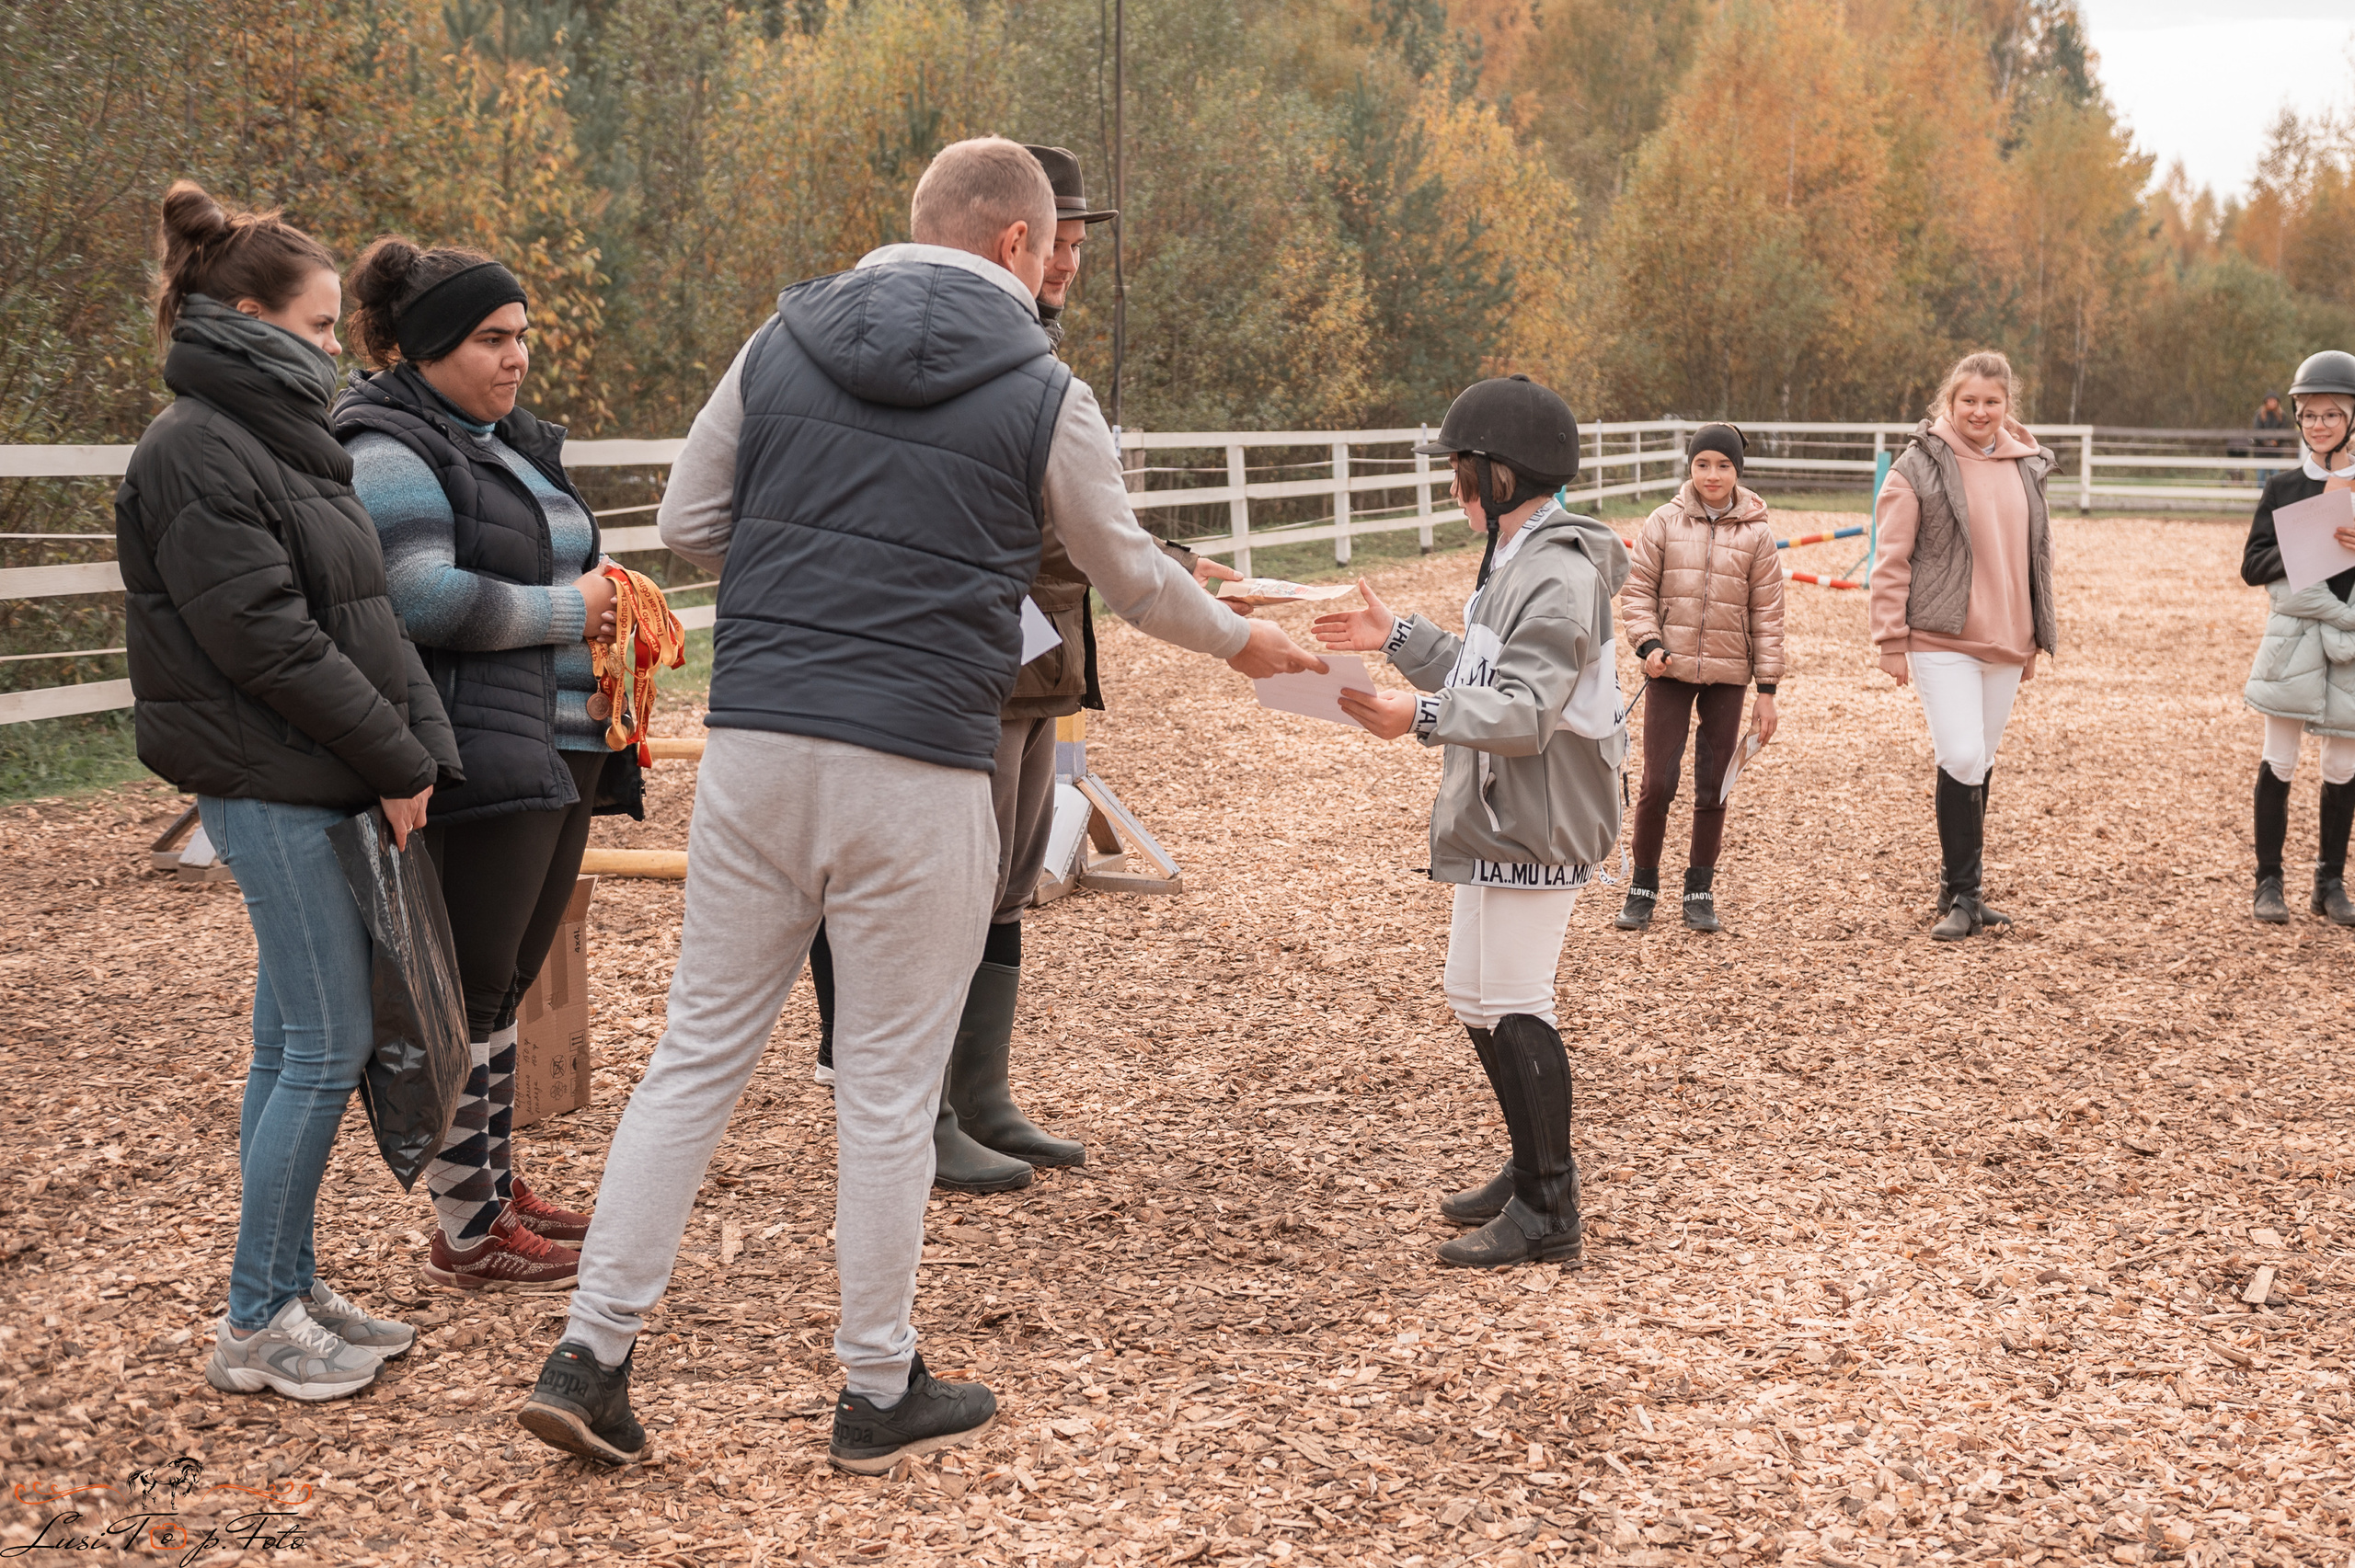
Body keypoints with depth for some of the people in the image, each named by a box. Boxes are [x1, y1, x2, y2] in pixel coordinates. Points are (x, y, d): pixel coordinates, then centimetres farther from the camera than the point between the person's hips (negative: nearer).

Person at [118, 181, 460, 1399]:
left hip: (318, 784, 9)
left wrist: (424, 745, 6)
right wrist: (398, 761, -14)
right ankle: (253, 1325, 4)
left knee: (294, 1045, 13)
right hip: (271, 784, -9)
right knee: (328, 1046, -6)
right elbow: (263, 637, -19)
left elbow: (365, 614, 15)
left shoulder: (278, 435, 17)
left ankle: (289, 1290, 23)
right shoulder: (195, 452, -13)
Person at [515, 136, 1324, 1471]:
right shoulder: (1040, 396, -1)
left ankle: (591, 1356, 11)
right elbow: (1131, 572, 13)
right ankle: (881, 1394, 20)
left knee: (700, 1049, 11)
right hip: (917, 770, -3)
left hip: (754, 744, 4)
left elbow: (688, 524, 12)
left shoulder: (782, 345, 8)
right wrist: (1241, 639, 31)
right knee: (890, 1086, 7)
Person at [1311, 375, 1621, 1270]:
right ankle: (1533, 1169, 32)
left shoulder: (1559, 573, -17)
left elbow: (1526, 711, -26)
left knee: (1514, 1008, -7)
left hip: (1537, 826, -11)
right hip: (1496, 821, 11)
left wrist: (1420, 717, -36)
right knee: (1474, 998, 17)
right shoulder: (1515, 560, 17)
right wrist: (1399, 640, 24)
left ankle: (1548, 1213, 2)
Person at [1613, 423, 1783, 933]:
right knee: (1657, 782, -4)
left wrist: (1767, 689, 1)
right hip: (1670, 671, -1)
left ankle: (1700, 891, 19)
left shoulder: (1756, 535, 2)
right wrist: (1648, 643, -13)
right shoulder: (1664, 523, 1)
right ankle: (1643, 887, 11)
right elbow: (1637, 589, 4)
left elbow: (1766, 614, 3)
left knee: (1713, 787, 6)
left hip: (1726, 677, 1)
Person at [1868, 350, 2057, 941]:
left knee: (1980, 764, 12)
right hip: (1941, 641, -5)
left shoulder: (2025, 466, 11)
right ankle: (1961, 896, -4)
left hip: (2005, 645, 5)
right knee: (1961, 759, -14)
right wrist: (1891, 641, -9)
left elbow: (2037, 554, 20)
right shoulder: (1919, 465, -5)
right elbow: (1892, 560, -6)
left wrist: (2037, 637, 19)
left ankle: (1961, 890, 23)